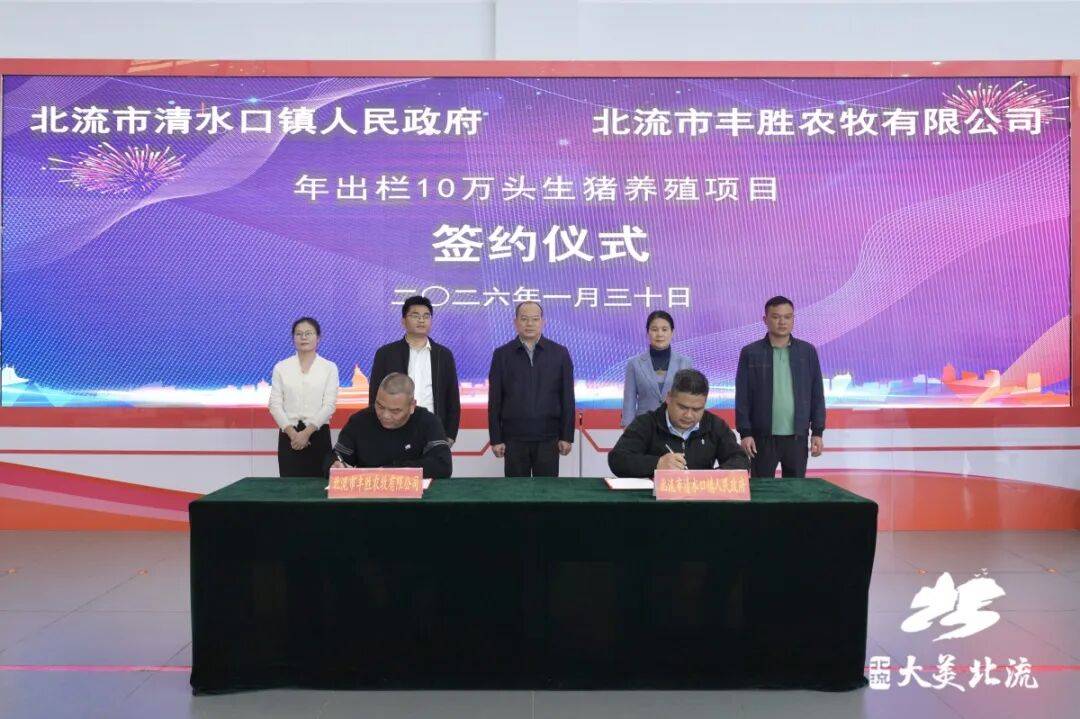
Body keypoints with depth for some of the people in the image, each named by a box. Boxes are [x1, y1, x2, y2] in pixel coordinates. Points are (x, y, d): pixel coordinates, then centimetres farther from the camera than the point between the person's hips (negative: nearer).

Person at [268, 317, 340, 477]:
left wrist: (307, 432, -14)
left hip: (318, 434, -1)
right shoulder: (281, 367, 6)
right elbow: (275, 404, 1)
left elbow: (329, 405, -5)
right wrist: (292, 433, -12)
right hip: (288, 435, 1)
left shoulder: (329, 368, 2)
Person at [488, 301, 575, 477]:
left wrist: (567, 436, -1)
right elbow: (494, 401, 3)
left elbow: (567, 398, 3)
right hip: (514, 438, 0)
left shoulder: (559, 353, 4)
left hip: (548, 438, 0)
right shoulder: (501, 355, 4)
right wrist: (495, 439, -1)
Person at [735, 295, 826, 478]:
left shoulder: (808, 351, 3)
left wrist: (817, 432, 2)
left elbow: (817, 394, 5)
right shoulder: (750, 353, -2)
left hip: (797, 437, 2)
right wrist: (745, 433, -8)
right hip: (763, 437, -2)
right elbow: (742, 396, -3)